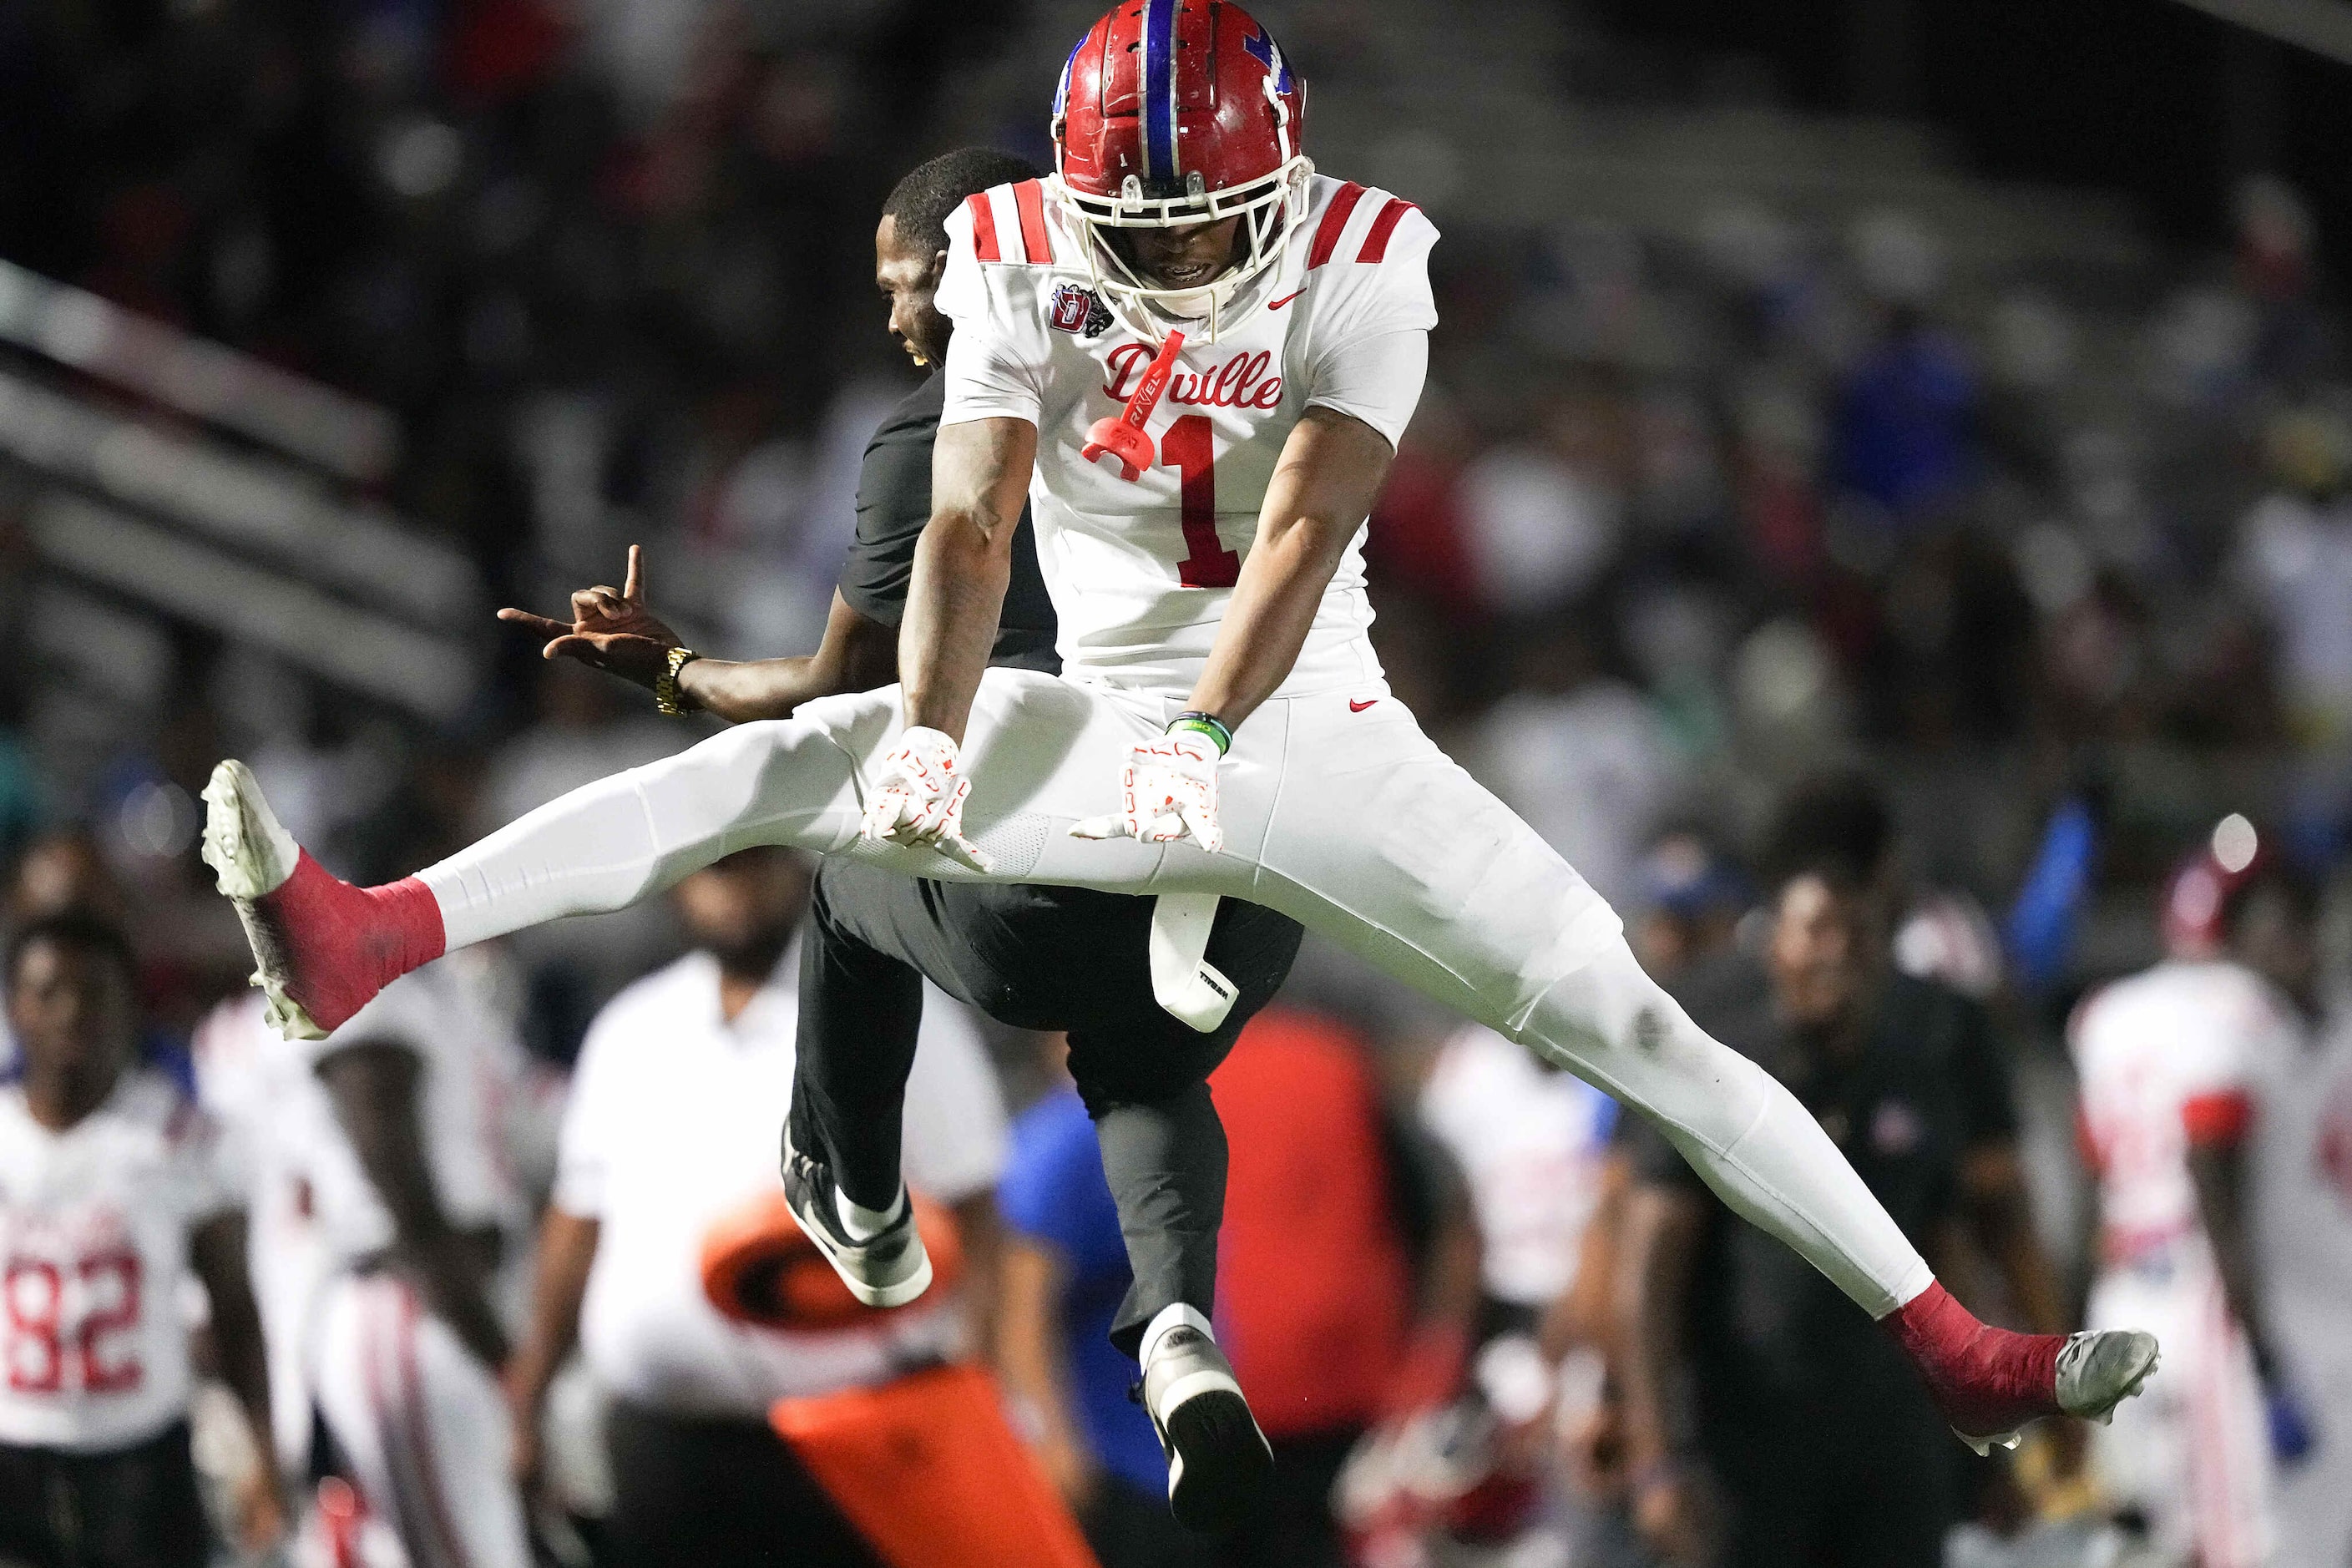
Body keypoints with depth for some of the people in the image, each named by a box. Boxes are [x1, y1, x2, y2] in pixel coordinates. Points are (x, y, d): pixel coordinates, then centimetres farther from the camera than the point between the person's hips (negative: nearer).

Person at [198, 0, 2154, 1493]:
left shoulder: (1361, 260, -14)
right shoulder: (1020, 254, -8)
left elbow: (1306, 528, -26)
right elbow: (969, 523, -17)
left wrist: (1211, 739, -40)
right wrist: (930, 740, -35)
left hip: (1312, 736, -2)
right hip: (1098, 726, 2)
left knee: (1631, 1025, -11)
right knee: (774, 774, -17)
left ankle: (1956, 1348, -11)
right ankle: (354, 942, -26)